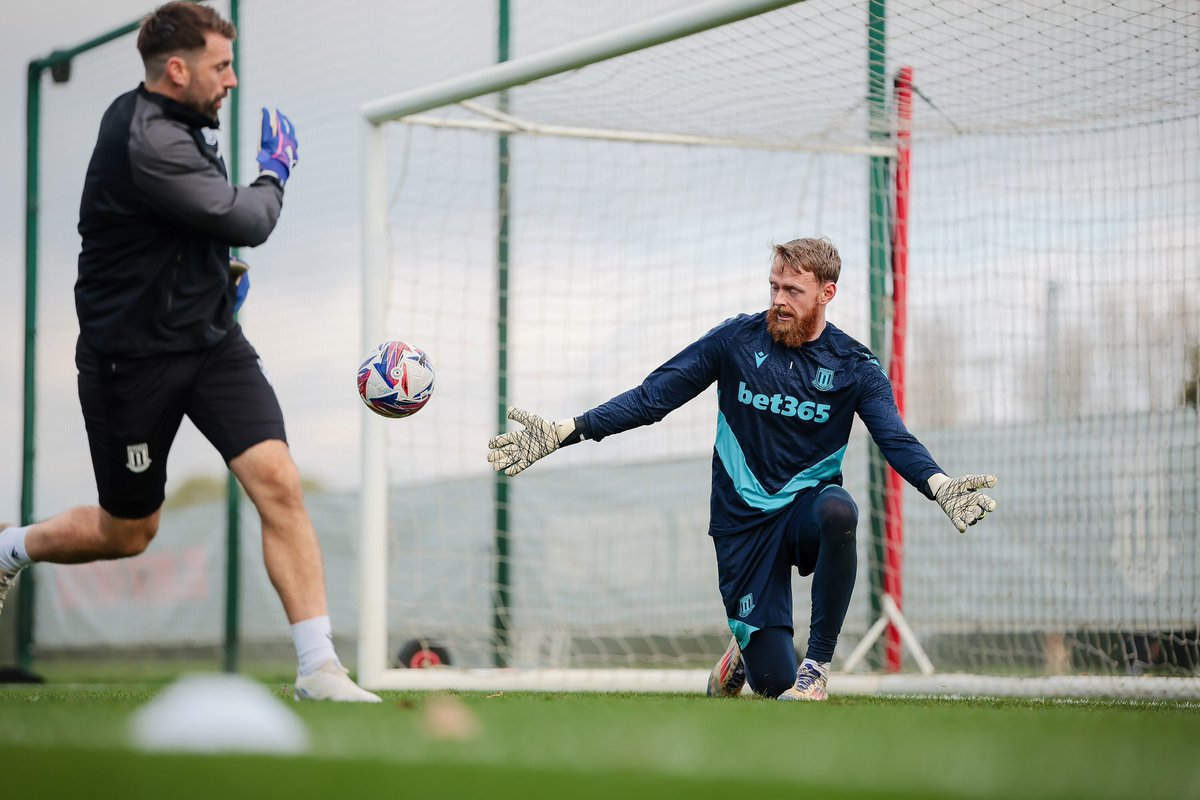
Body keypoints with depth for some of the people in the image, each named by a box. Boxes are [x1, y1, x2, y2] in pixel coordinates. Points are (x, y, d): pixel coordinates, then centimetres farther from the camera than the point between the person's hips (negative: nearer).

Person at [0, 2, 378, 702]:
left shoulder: (172, 120, 7)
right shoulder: (146, 142, -24)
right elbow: (247, 222, -20)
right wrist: (275, 174, 0)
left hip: (210, 334, 7)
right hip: (134, 356, -7)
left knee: (278, 481, -12)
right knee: (129, 532, 9)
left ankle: (319, 668, -13)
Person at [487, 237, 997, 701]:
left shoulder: (855, 367, -1)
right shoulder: (738, 339, -1)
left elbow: (897, 441, -13)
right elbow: (651, 398, -1)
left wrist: (940, 486, -36)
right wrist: (562, 433, -11)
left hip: (807, 508, 0)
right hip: (744, 522, 0)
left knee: (837, 511, -39)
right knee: (773, 681, -10)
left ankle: (817, 664, -22)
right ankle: (747, 650, 31)